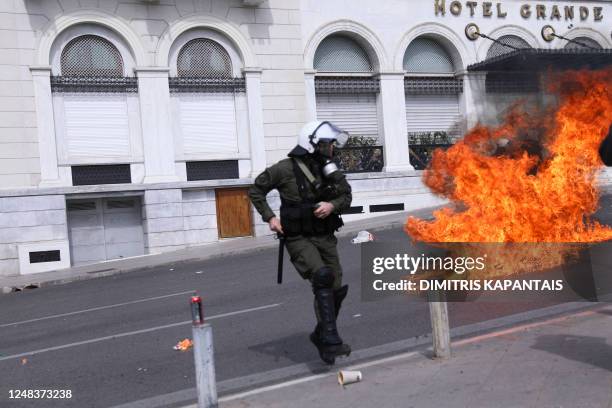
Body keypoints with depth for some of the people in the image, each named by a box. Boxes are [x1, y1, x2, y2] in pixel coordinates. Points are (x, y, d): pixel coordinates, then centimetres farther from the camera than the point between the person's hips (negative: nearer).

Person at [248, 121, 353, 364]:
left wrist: (333, 205, -11)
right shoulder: (286, 169, -10)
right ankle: (330, 340, -24)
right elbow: (256, 190, 1)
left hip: (325, 237, 6)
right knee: (322, 277, -27)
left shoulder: (329, 170, 3)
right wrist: (269, 217, -8)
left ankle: (321, 335, 28)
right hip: (299, 238, -5)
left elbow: (346, 196, 11)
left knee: (336, 289, 6)